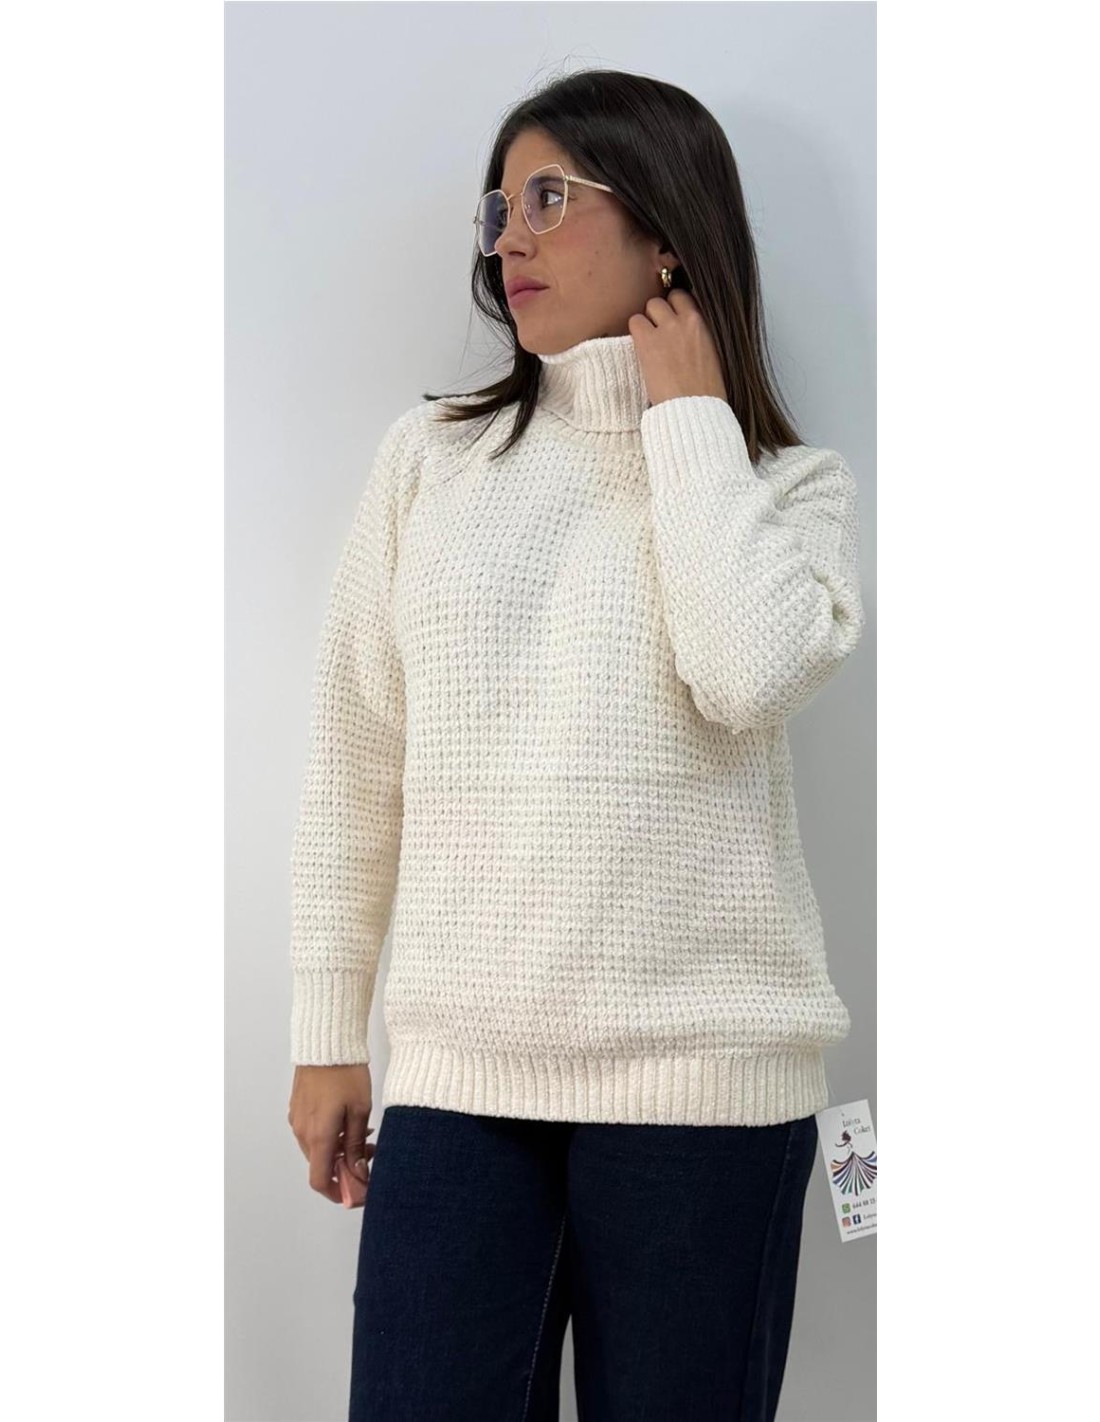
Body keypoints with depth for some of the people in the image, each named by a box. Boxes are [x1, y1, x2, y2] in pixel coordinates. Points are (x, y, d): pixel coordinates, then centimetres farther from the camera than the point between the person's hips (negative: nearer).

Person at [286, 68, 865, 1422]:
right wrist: (326, 1034, 9)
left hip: (704, 1072, -1)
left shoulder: (791, 483, 5)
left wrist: (690, 413, -4)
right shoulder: (428, 455, 9)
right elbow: (354, 761, 10)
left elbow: (746, 676, -16)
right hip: (458, 1071, 2)